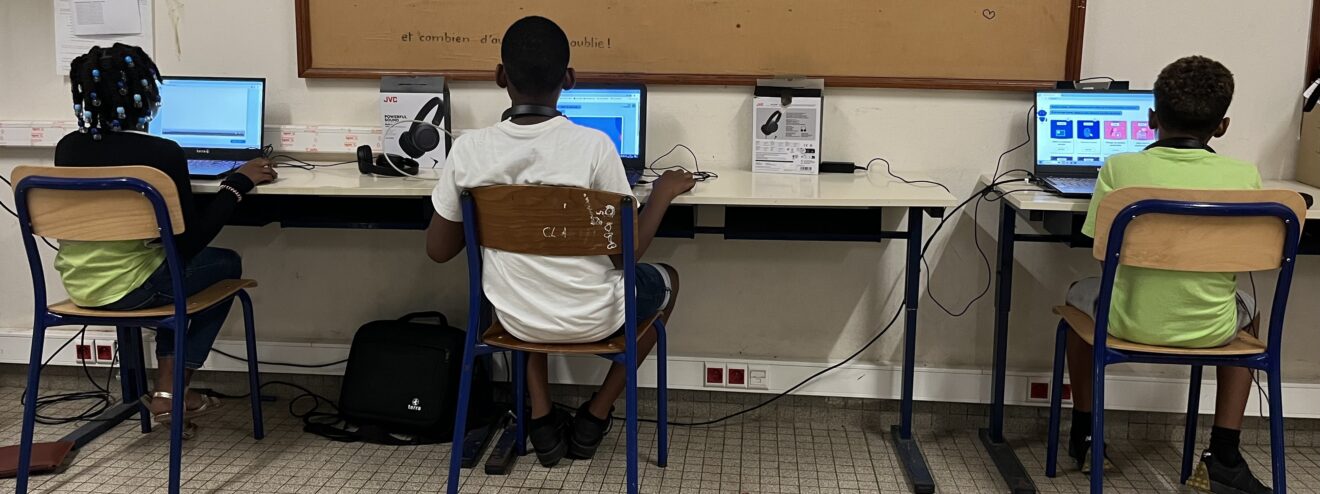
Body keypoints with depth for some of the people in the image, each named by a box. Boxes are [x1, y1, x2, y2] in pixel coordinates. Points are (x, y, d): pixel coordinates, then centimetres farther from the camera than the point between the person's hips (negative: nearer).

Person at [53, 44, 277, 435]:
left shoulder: (67, 148, -2)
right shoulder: (162, 153, -19)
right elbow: (189, 243, -16)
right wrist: (237, 183, -8)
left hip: (77, 286, 6)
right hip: (126, 289, -6)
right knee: (227, 264, 20)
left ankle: (168, 390, 29)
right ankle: (169, 391, 20)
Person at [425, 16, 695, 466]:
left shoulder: (469, 149, -12)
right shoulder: (594, 145, -20)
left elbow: (439, 250, -1)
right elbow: (628, 251, -12)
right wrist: (663, 192, 4)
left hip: (516, 319, 3)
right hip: (591, 318, -3)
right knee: (666, 279, 29)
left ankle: (542, 419, 27)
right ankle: (594, 419, 28)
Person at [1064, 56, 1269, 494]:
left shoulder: (1120, 167, -10)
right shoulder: (1245, 177, -6)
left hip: (1131, 322, -1)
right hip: (1210, 330, 1)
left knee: (1081, 294, 32)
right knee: (1245, 304, 36)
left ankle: (1083, 434, 38)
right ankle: (1223, 456, 27)